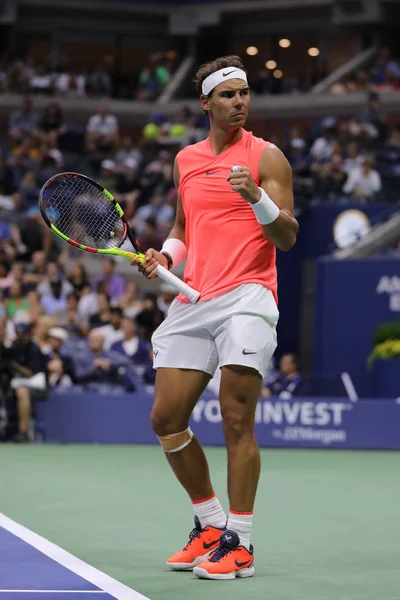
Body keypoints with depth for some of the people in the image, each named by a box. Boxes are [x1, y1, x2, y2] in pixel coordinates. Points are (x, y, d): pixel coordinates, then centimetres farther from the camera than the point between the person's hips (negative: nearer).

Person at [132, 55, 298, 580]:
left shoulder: (266, 157, 0)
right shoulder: (185, 160, 16)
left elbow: (287, 237, -5)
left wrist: (256, 197, -21)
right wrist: (165, 256, 8)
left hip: (246, 295, -6)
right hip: (193, 300, 6)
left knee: (236, 420, -11)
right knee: (166, 419, 5)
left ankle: (238, 544, -3)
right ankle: (210, 524, 21)